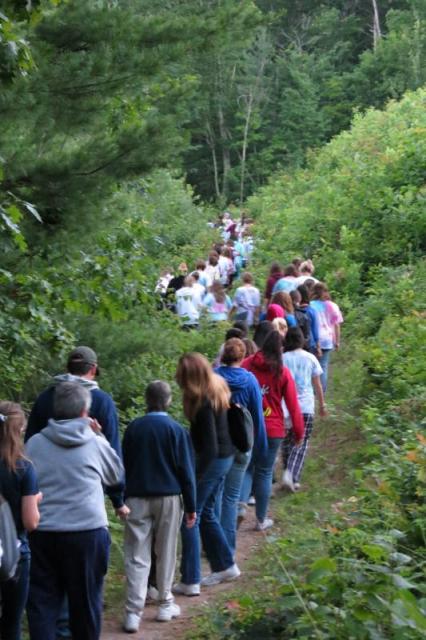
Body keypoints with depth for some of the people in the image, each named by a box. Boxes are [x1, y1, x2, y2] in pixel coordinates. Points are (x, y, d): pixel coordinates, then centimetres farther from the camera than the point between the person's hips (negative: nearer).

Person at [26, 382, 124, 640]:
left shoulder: (34, 443, 2)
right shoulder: (95, 444, -2)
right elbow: (117, 475, 15)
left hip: (42, 533, 2)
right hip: (87, 531, -1)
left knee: (42, 600, 7)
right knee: (86, 599, 12)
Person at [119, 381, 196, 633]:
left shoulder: (133, 428, 3)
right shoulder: (176, 430, -4)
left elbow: (125, 465, 10)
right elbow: (186, 470, -3)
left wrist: (124, 498, 19)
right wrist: (191, 506, 2)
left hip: (137, 498, 1)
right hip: (169, 498, -1)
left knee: (137, 556, 0)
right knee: (166, 553, 12)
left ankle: (134, 612, -6)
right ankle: (165, 604, 21)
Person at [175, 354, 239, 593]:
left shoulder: (204, 404, -26)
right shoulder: (218, 389, 2)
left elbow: (210, 448, -26)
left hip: (212, 460, -9)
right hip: (226, 457, 9)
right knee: (207, 513, 22)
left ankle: (190, 581, 3)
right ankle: (226, 566, 31)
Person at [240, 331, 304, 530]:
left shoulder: (247, 364, -3)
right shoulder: (282, 372, -6)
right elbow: (293, 405, -4)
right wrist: (299, 432, 5)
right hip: (272, 430, -1)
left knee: (246, 467, 14)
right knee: (264, 473, 9)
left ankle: (241, 503, -9)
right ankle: (261, 520, 17)